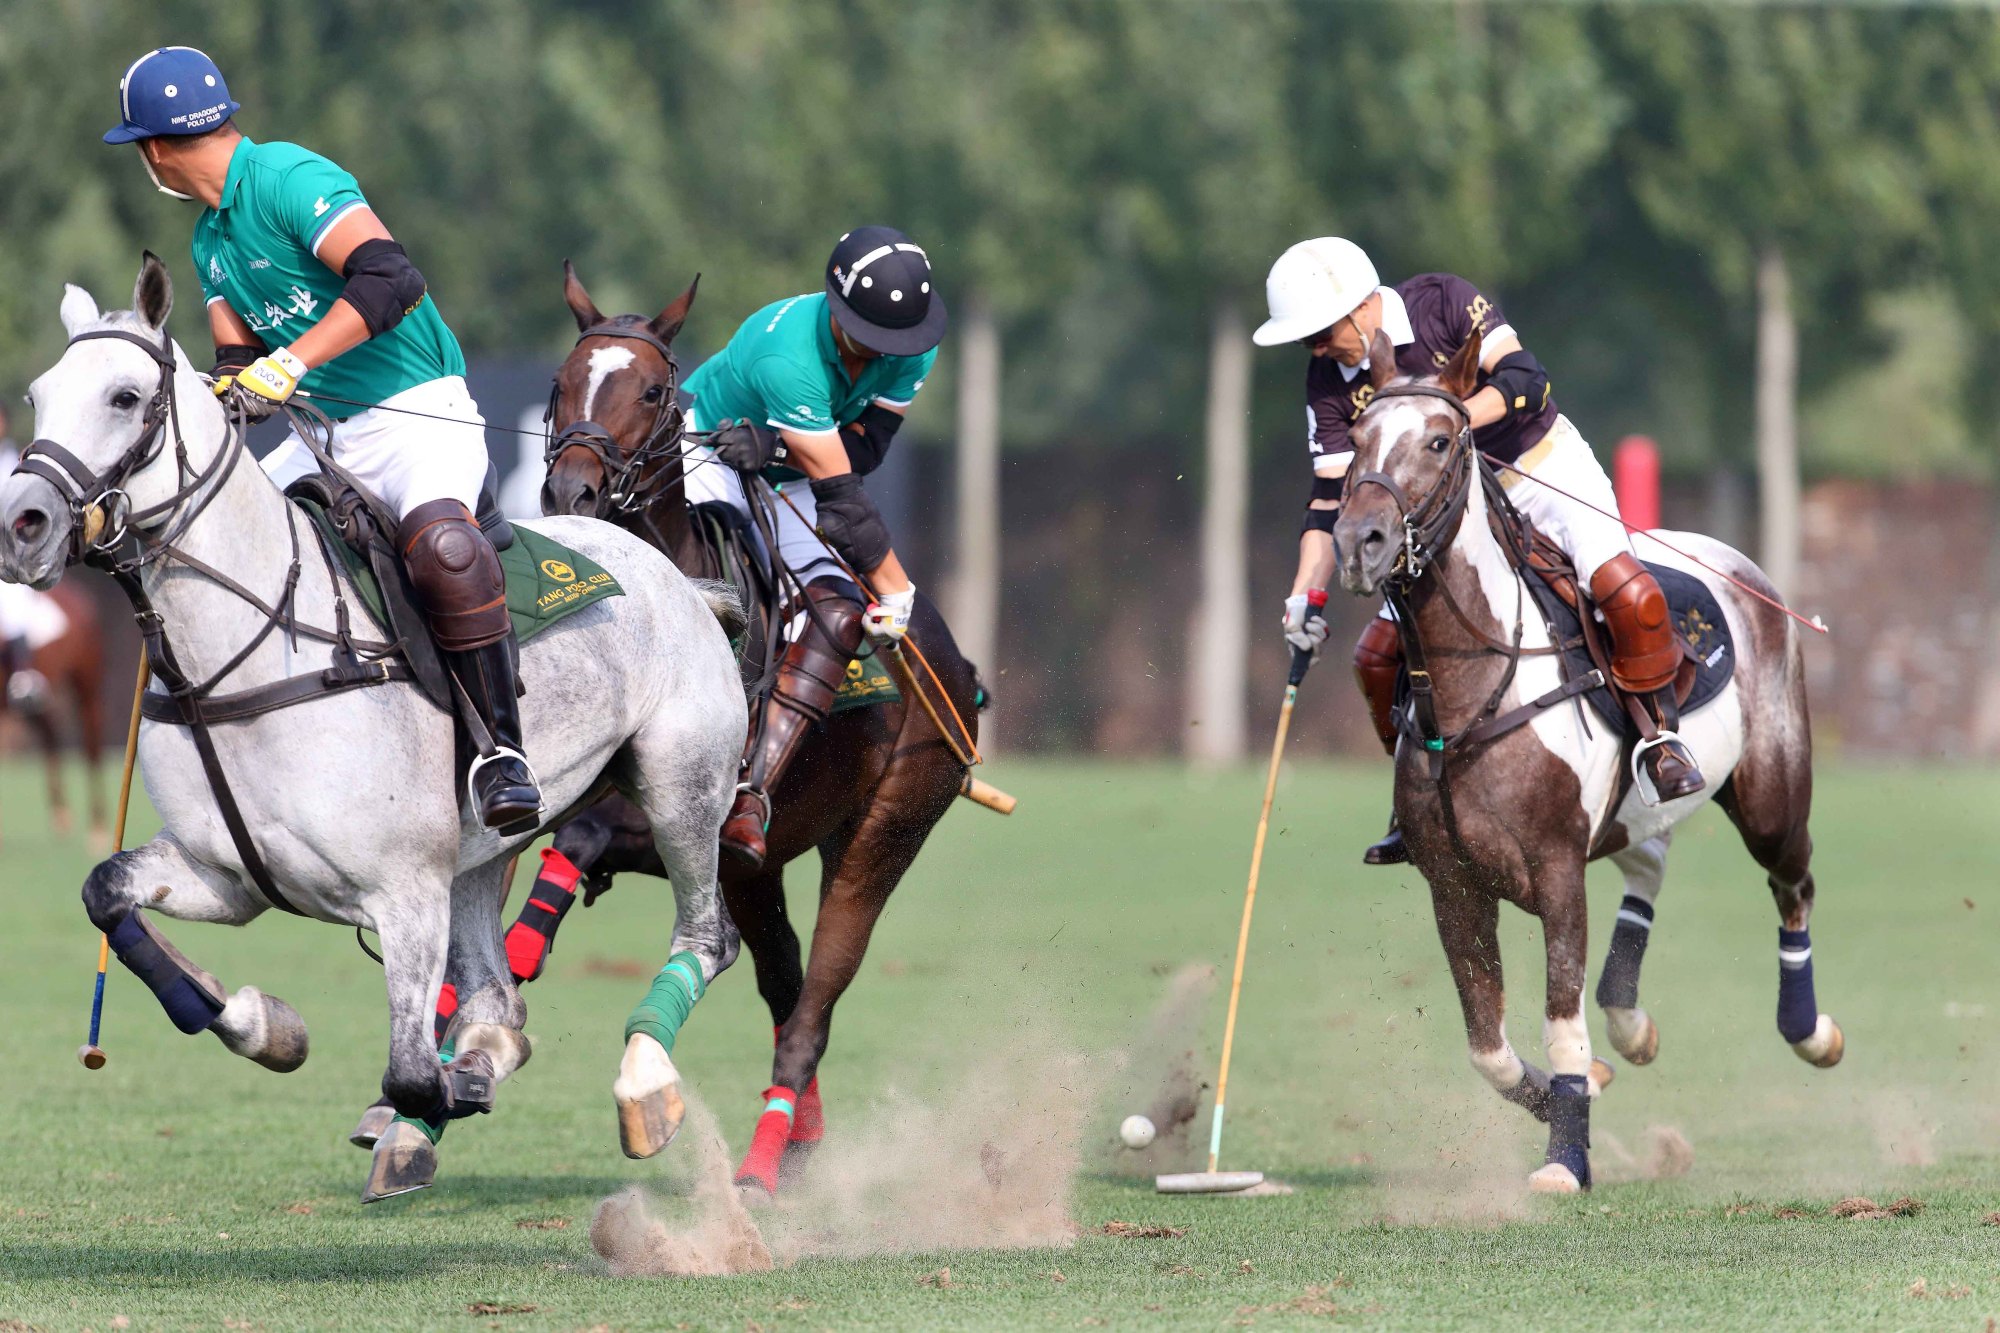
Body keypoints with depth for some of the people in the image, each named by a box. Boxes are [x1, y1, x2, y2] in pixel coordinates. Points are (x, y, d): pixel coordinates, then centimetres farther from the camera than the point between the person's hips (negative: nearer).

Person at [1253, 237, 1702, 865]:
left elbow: (1526, 380, -27)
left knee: (1628, 594, -28)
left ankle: (1663, 736, -8)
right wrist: (1306, 597, -18)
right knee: (1378, 655, -5)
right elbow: (1330, 497, -6)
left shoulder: (1444, 302, -19)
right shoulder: (1330, 382, -8)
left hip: (1547, 467, -4)